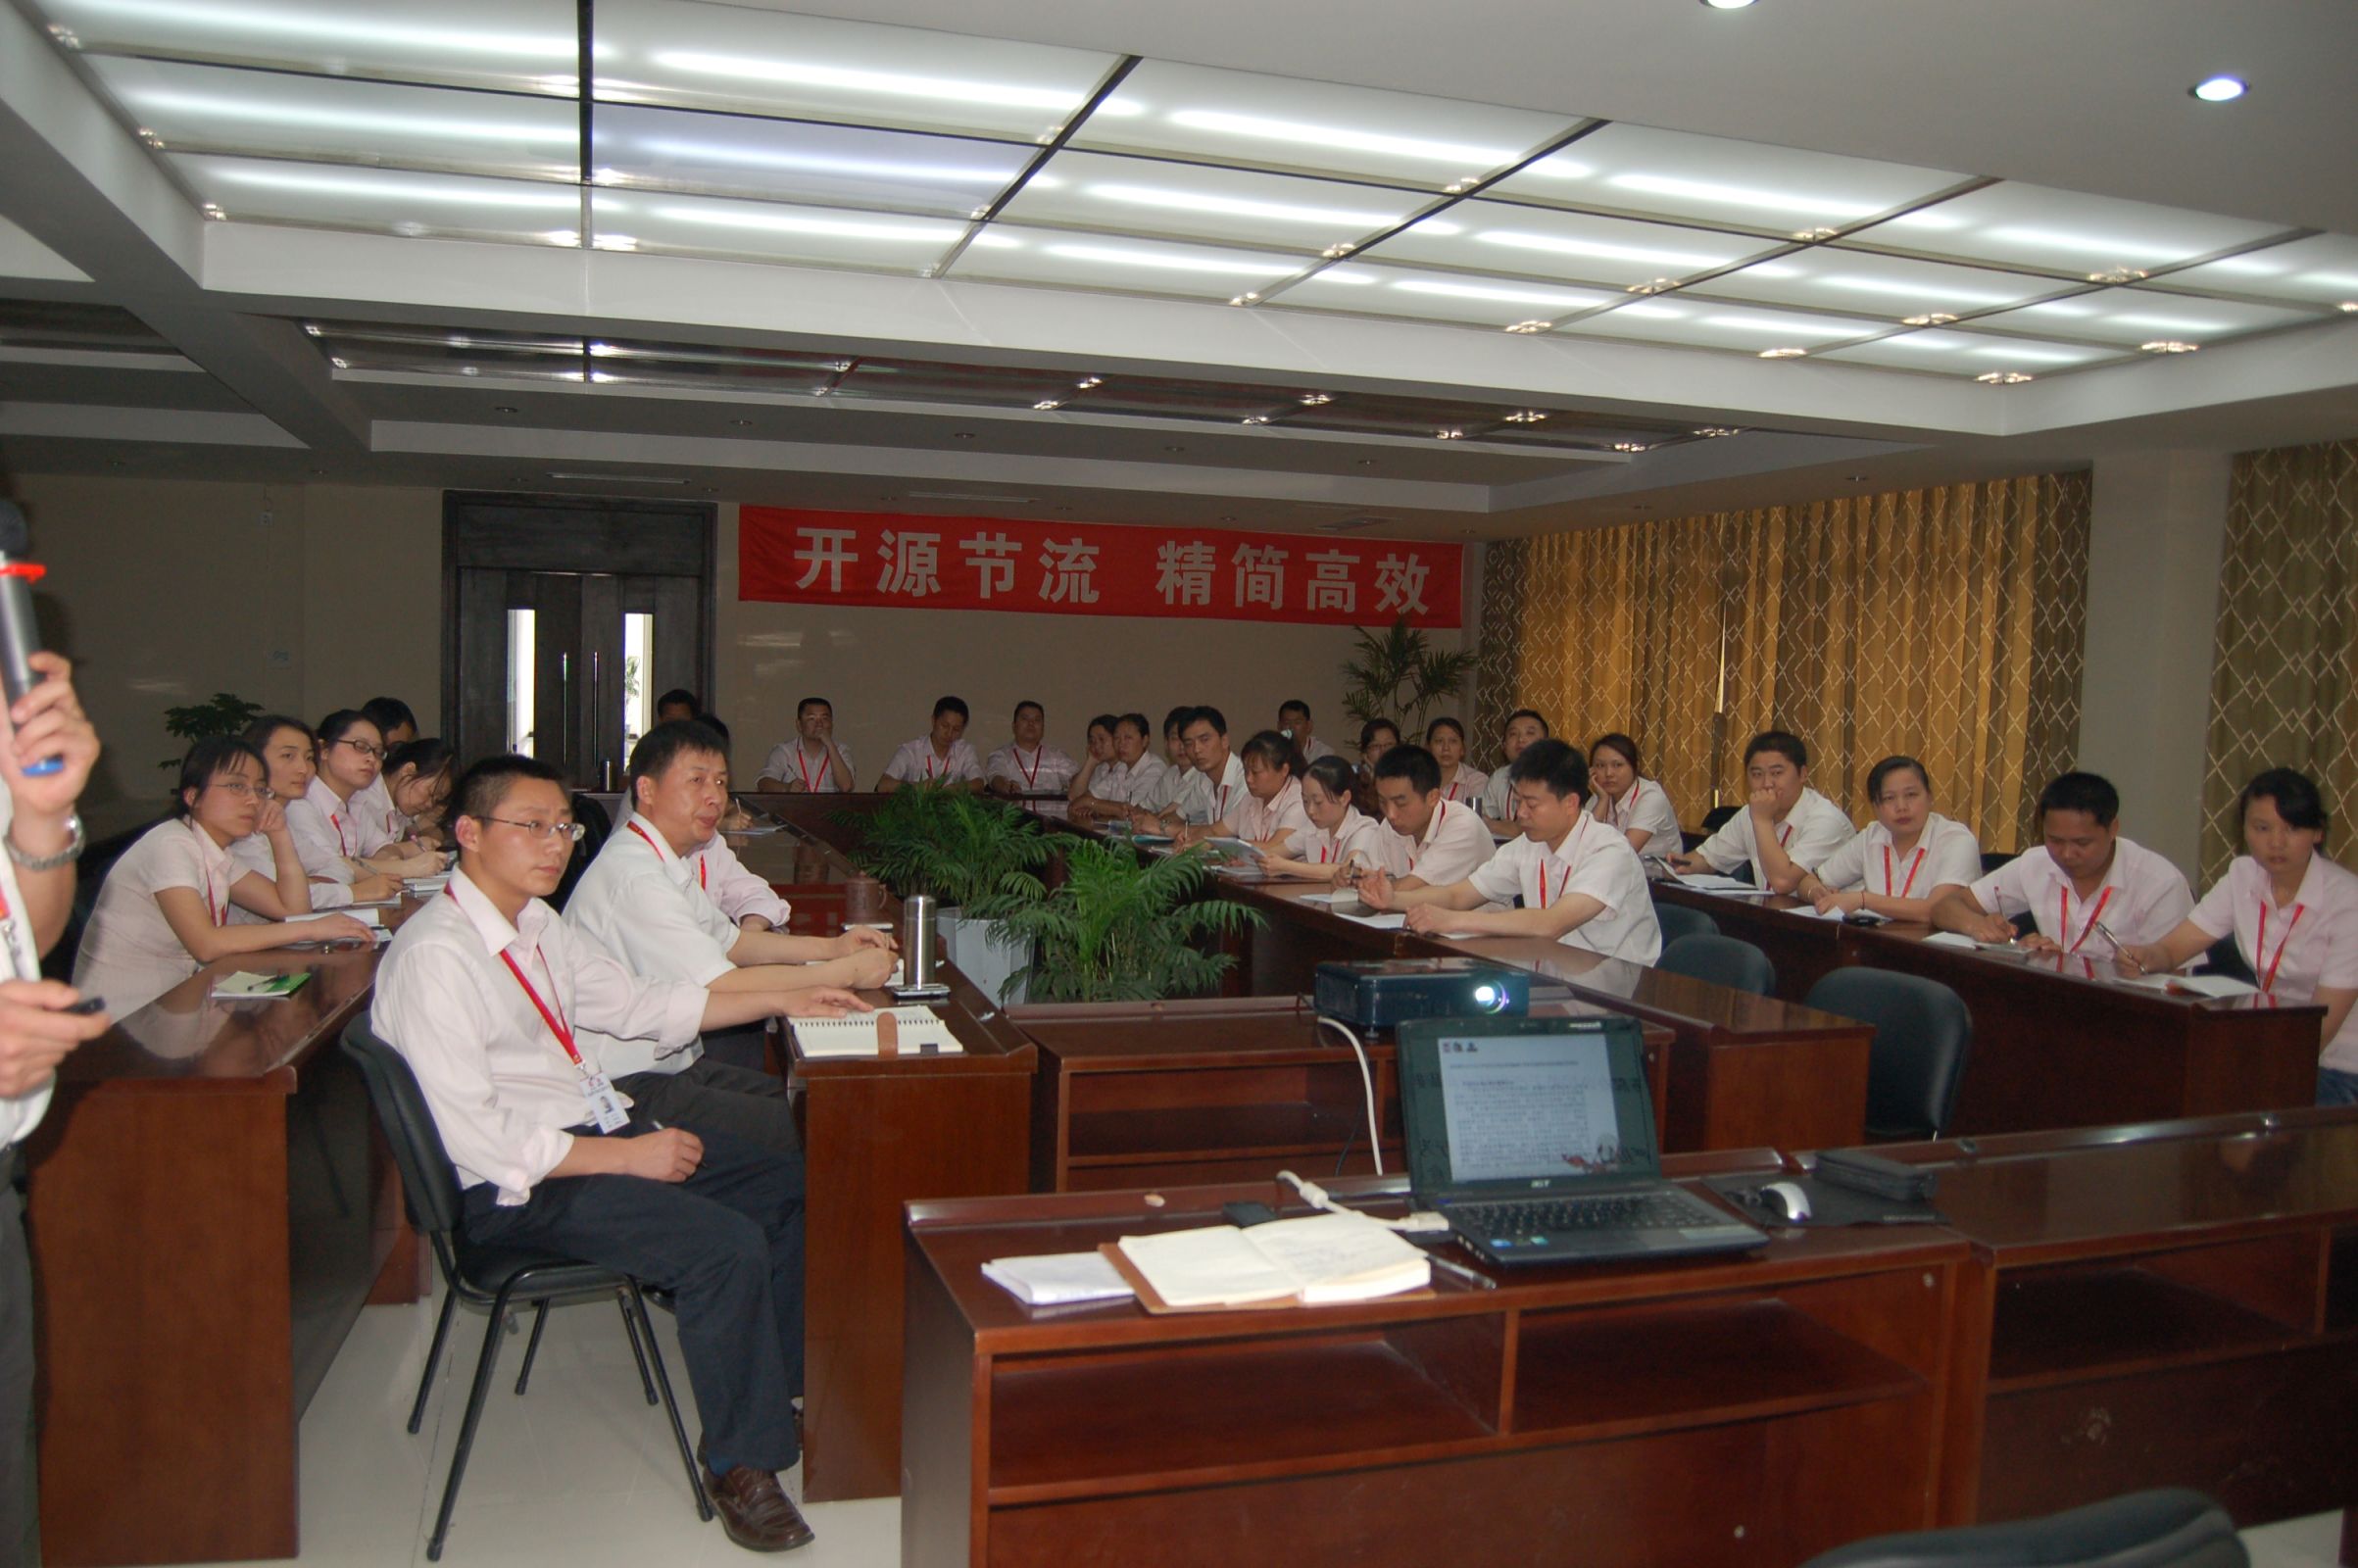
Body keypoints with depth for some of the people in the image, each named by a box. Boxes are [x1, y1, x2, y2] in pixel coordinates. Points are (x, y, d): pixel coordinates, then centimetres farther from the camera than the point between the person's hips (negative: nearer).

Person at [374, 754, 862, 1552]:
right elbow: (477, 1139, -24)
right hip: (518, 1185, -10)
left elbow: (638, 1004, 18)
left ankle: (782, 1389, 23)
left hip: (600, 1126, 10)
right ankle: (741, 1463, -3)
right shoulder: (435, 955, -20)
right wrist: (628, 1157, -20)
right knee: (727, 1246, -23)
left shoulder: (535, 923, 7)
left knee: (786, 1188, 8)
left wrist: (786, 999, 13)